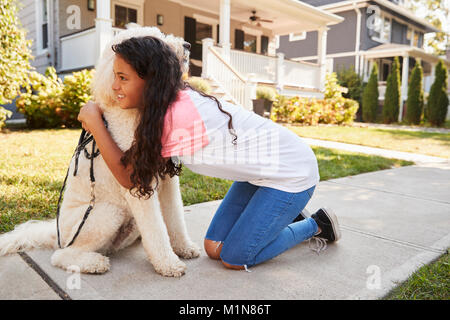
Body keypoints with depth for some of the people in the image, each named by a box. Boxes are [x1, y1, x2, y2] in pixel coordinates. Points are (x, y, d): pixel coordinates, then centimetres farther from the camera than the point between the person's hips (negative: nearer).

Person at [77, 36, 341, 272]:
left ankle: (316, 225, 16)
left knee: (234, 259, -2)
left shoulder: (175, 117, -31)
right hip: (265, 169, 8)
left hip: (291, 172, -8)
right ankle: (289, 219, 27)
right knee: (214, 248, 8)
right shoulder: (178, 100, -5)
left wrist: (94, 122, -14)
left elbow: (130, 178, -18)